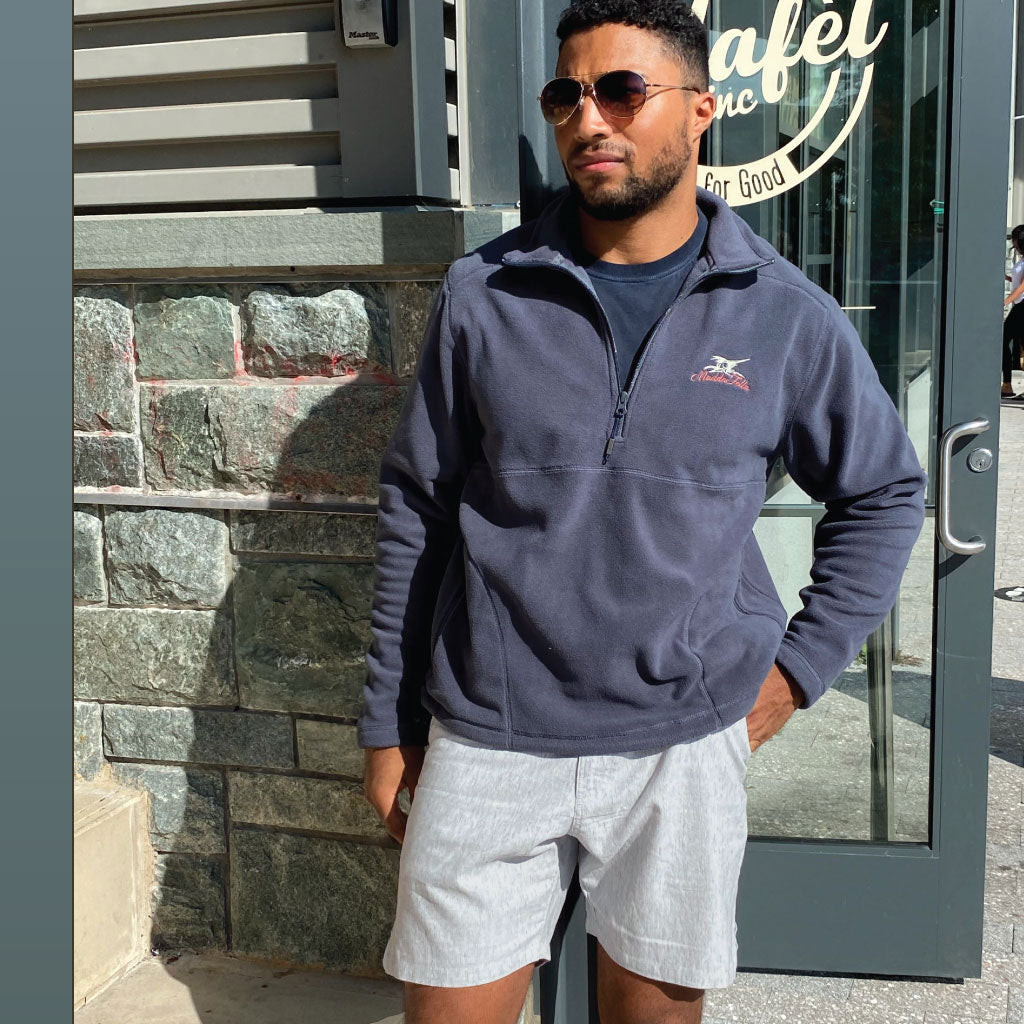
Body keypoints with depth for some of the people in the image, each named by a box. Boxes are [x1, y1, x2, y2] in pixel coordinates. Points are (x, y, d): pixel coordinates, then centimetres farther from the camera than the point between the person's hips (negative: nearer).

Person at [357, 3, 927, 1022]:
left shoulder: (786, 315, -2)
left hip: (682, 744, 0)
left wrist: (801, 665, 3)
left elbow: (884, 493, 11)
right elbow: (415, 511, 3)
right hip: (488, 742, 0)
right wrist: (388, 725, 5)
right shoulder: (483, 295, -2)